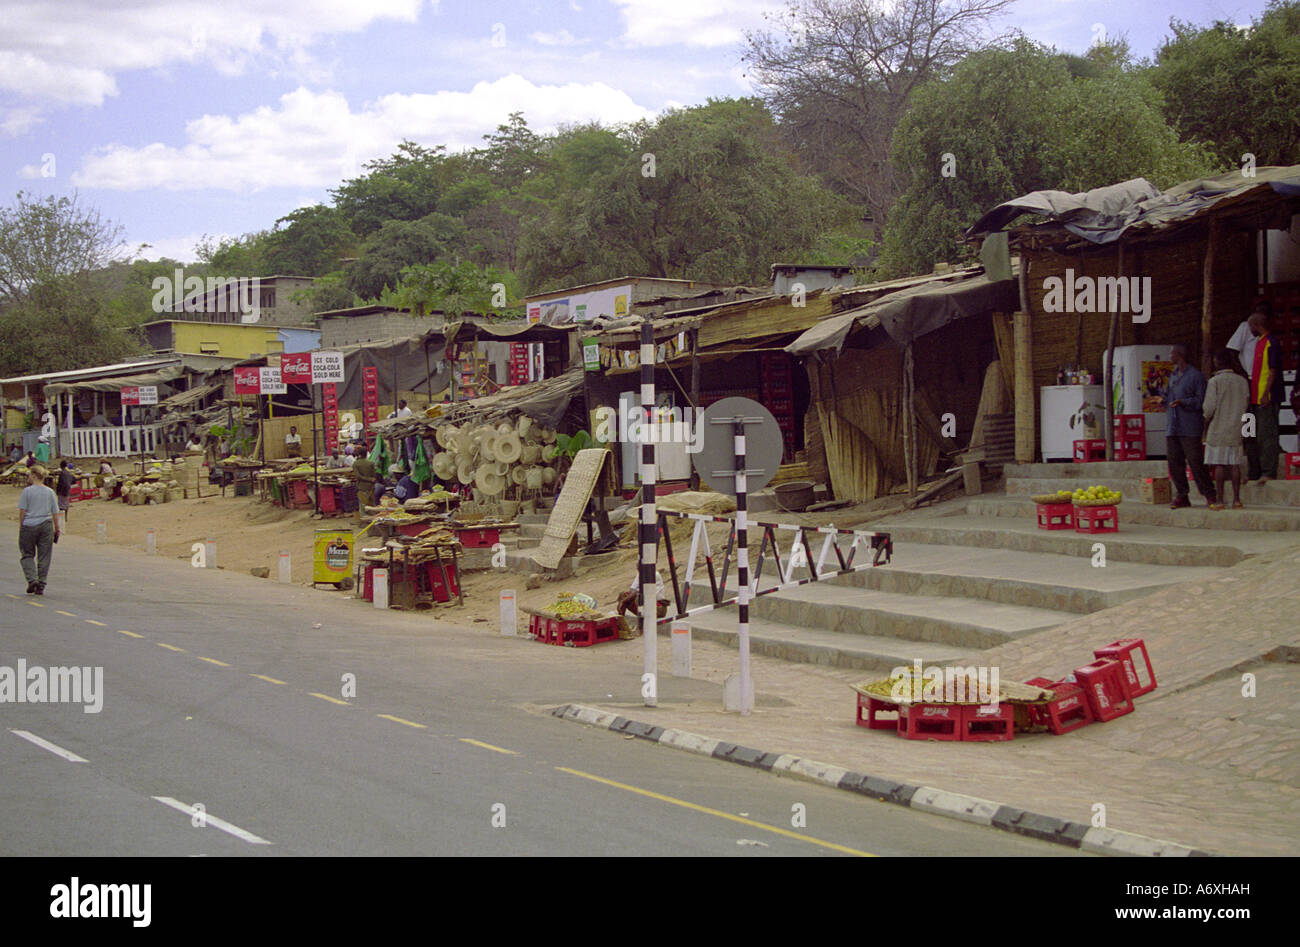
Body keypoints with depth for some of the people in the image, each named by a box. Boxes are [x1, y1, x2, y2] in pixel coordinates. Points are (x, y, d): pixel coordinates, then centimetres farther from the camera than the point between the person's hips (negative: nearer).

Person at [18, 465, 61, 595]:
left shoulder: (27, 491, -4)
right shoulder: (50, 492, 6)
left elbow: (22, 511, -7)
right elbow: (55, 513, 7)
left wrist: (21, 526, 2)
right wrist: (57, 529, 13)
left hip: (29, 526, -3)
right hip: (46, 525, 3)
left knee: (27, 555, 11)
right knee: (44, 557, 6)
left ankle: (32, 579, -8)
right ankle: (41, 586, 6)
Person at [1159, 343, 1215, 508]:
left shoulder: (1196, 375, -5)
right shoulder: (1173, 376, 18)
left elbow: (1200, 401, -11)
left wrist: (1183, 402, -22)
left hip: (1190, 428, -7)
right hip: (1172, 428, 7)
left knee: (1195, 461, -8)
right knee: (1175, 462, 5)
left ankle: (1210, 494, 1)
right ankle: (1182, 496, 12)